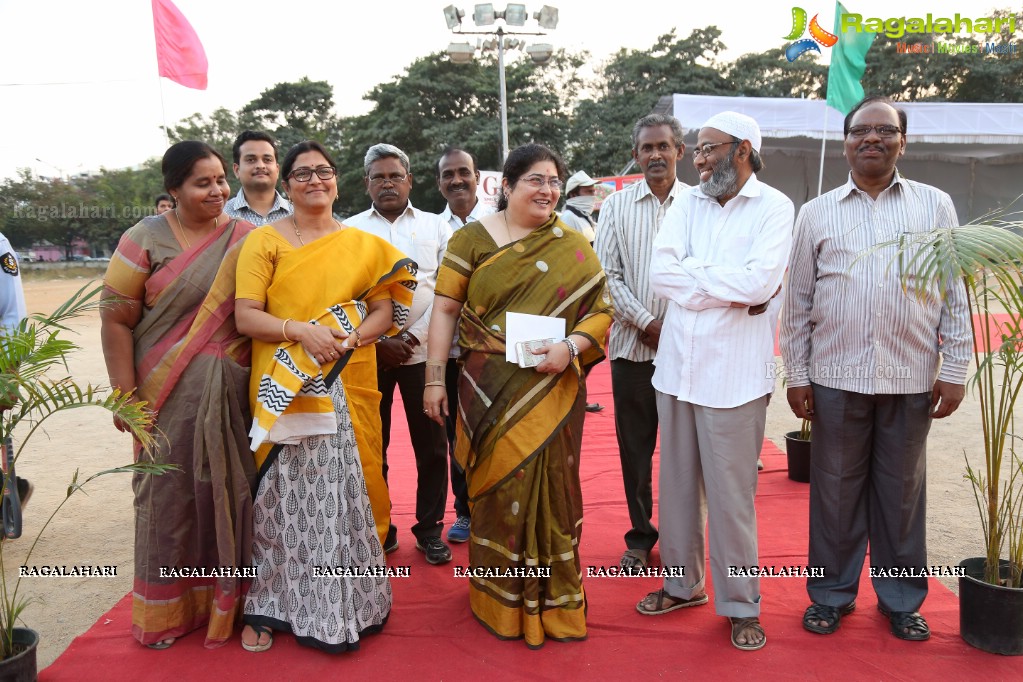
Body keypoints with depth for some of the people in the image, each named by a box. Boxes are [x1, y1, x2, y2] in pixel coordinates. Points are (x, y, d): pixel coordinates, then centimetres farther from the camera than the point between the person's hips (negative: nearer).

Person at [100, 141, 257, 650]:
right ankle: (166, 610, 23)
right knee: (171, 492, 6)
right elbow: (116, 318, -4)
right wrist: (125, 395, -8)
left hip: (233, 391, 2)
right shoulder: (147, 238, -2)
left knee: (230, 491, 7)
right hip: (170, 393, -1)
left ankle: (225, 598, 25)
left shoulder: (245, 238, 4)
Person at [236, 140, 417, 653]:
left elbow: (384, 309, 5)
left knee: (345, 494, 4)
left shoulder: (363, 244, 10)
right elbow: (245, 316, -5)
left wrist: (349, 339, -13)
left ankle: (346, 603, 20)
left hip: (347, 388, 2)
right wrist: (300, 331, -20)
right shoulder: (263, 241, 3)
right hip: (285, 391, -1)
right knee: (286, 497, 2)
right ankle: (269, 605, 19)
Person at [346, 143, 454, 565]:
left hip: (424, 351, 0)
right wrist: (378, 341, -9)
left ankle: (430, 529, 19)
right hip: (369, 352, 0)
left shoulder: (436, 227, 7)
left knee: (432, 445, 5)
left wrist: (414, 336, -8)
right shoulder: (350, 230, 6)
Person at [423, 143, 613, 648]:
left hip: (551, 392, 1)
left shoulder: (572, 248, 6)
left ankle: (553, 602, 24)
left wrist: (570, 346, -15)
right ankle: (501, 603, 24)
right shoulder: (472, 240, 2)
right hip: (488, 392, -1)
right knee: (497, 488, 6)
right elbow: (445, 310, 1)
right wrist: (434, 378, -3)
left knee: (549, 488, 6)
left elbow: (600, 309, 3)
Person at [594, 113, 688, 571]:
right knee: (635, 445, 9)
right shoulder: (617, 206, 8)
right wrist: (646, 322, -8)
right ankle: (640, 535, 25)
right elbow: (607, 274, 2)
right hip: (633, 344, 2)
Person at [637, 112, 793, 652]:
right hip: (676, 364, 5)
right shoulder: (687, 203, 9)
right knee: (677, 484, 14)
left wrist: (692, 275, -8)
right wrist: (730, 289, -10)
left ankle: (740, 603, 19)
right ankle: (683, 582, 32)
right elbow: (659, 273, -5)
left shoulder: (773, 208, -3)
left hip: (733, 373, -5)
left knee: (730, 493, 2)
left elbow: (759, 282, -19)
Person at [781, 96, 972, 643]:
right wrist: (796, 375, 2)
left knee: (902, 489, 10)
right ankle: (832, 593, 25)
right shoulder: (817, 213, 6)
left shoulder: (935, 205, 6)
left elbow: (956, 294, 6)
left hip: (911, 378, 0)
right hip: (836, 376, 0)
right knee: (835, 488, 8)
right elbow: (798, 301, 6)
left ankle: (901, 599, 27)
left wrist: (954, 369, 1)